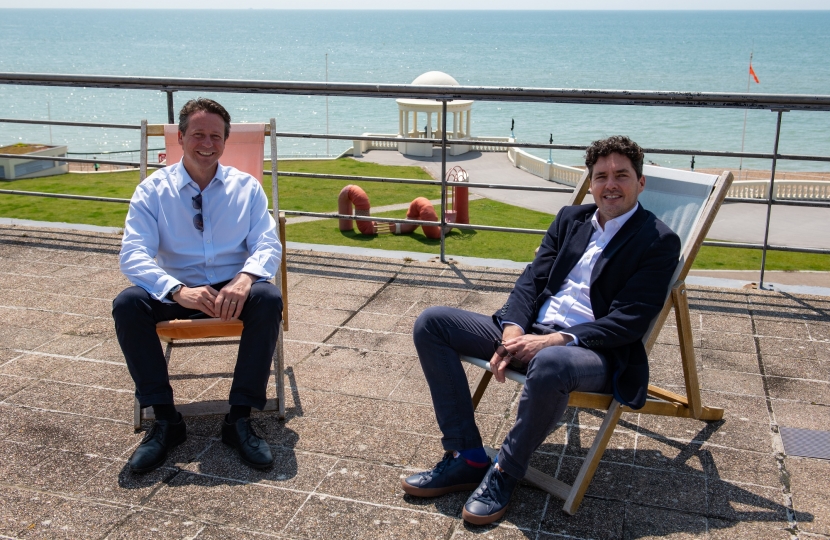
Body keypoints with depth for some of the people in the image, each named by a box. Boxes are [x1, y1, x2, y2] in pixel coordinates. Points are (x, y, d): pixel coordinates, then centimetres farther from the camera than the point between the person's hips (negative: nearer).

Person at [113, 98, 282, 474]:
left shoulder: (247, 187, 5)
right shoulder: (153, 190, 0)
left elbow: (268, 245, -3)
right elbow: (133, 256, -11)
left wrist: (245, 279, -28)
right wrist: (179, 291, -31)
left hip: (234, 290, 0)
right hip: (175, 292, 0)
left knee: (268, 298, -32)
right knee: (127, 304, -28)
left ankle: (240, 419, -22)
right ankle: (165, 420, -16)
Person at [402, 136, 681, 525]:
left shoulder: (659, 241, -3)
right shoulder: (570, 218, 16)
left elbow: (628, 321, -12)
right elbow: (532, 278, 9)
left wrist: (554, 339, -23)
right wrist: (512, 331, -11)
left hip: (595, 351, -6)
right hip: (532, 332, 7)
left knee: (550, 363, -43)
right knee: (431, 323, -6)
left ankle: (505, 472, -15)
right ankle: (466, 457, -6)